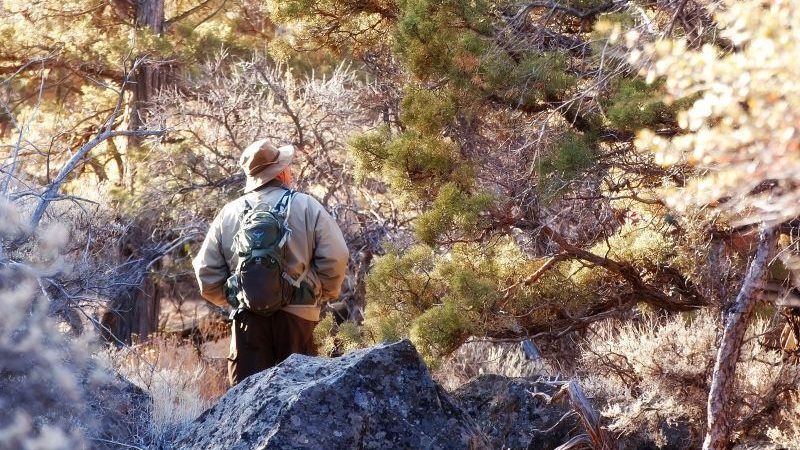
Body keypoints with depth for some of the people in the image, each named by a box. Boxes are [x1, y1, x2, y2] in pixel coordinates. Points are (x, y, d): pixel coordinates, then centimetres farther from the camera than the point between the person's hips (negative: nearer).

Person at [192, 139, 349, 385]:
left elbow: (206, 271, 6)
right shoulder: (307, 207, -1)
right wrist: (323, 294, 8)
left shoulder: (228, 214, 8)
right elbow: (335, 257, -8)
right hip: (297, 317, -2)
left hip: (248, 319, 2)